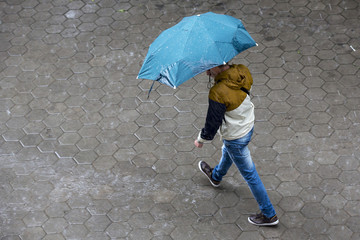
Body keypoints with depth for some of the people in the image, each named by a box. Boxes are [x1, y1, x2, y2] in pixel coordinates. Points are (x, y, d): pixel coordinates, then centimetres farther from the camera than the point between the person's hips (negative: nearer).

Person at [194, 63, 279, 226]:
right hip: (249, 125, 8)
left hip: (235, 137, -8)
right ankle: (216, 176, 68)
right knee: (227, 152, 36)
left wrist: (201, 140, -6)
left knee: (249, 174, 10)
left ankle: (269, 215, 26)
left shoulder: (218, 93, -38)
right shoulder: (242, 71, -17)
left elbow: (213, 123, -25)